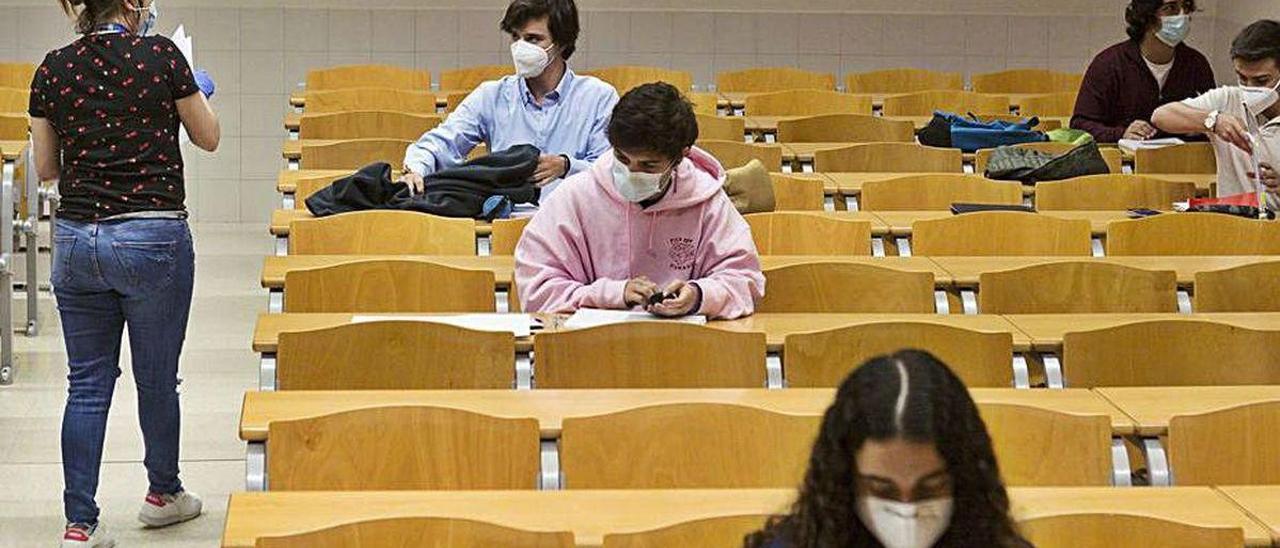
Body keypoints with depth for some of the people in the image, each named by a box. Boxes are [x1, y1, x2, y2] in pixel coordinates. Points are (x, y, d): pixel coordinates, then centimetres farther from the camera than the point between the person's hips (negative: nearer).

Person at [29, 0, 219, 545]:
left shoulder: (53, 69, 2)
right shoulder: (161, 55, -9)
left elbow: (46, 168, 9)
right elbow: (208, 138, 4)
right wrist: (199, 92, 23)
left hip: (75, 239, 3)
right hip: (153, 236, -3)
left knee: (87, 384, 8)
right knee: (156, 377, 14)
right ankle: (163, 493, 32)